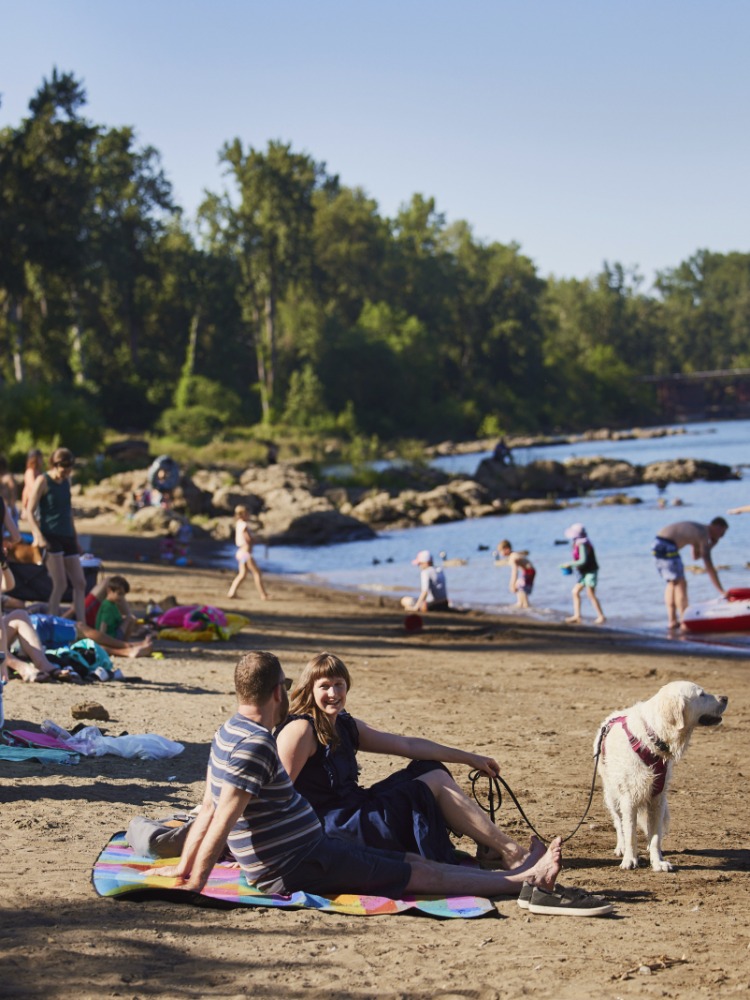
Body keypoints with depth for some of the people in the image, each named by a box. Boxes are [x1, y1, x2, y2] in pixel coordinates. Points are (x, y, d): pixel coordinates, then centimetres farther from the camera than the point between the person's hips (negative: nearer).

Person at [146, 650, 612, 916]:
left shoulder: (231, 732, 8)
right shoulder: (256, 744, -24)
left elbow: (207, 810, 10)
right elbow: (222, 818, -26)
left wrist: (184, 867, 11)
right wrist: (194, 885, -25)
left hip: (309, 848, 10)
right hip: (299, 868, -10)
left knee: (416, 862, 13)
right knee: (423, 876, -3)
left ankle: (521, 873, 19)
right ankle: (528, 881, 3)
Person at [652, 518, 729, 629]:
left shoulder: (699, 529, 20)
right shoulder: (703, 535, -7)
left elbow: (696, 556, 29)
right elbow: (709, 568, -10)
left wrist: (711, 545, 17)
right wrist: (721, 591, -7)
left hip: (658, 543, 10)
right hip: (667, 546, -10)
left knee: (671, 583, 15)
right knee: (680, 583, -6)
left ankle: (672, 620, 13)